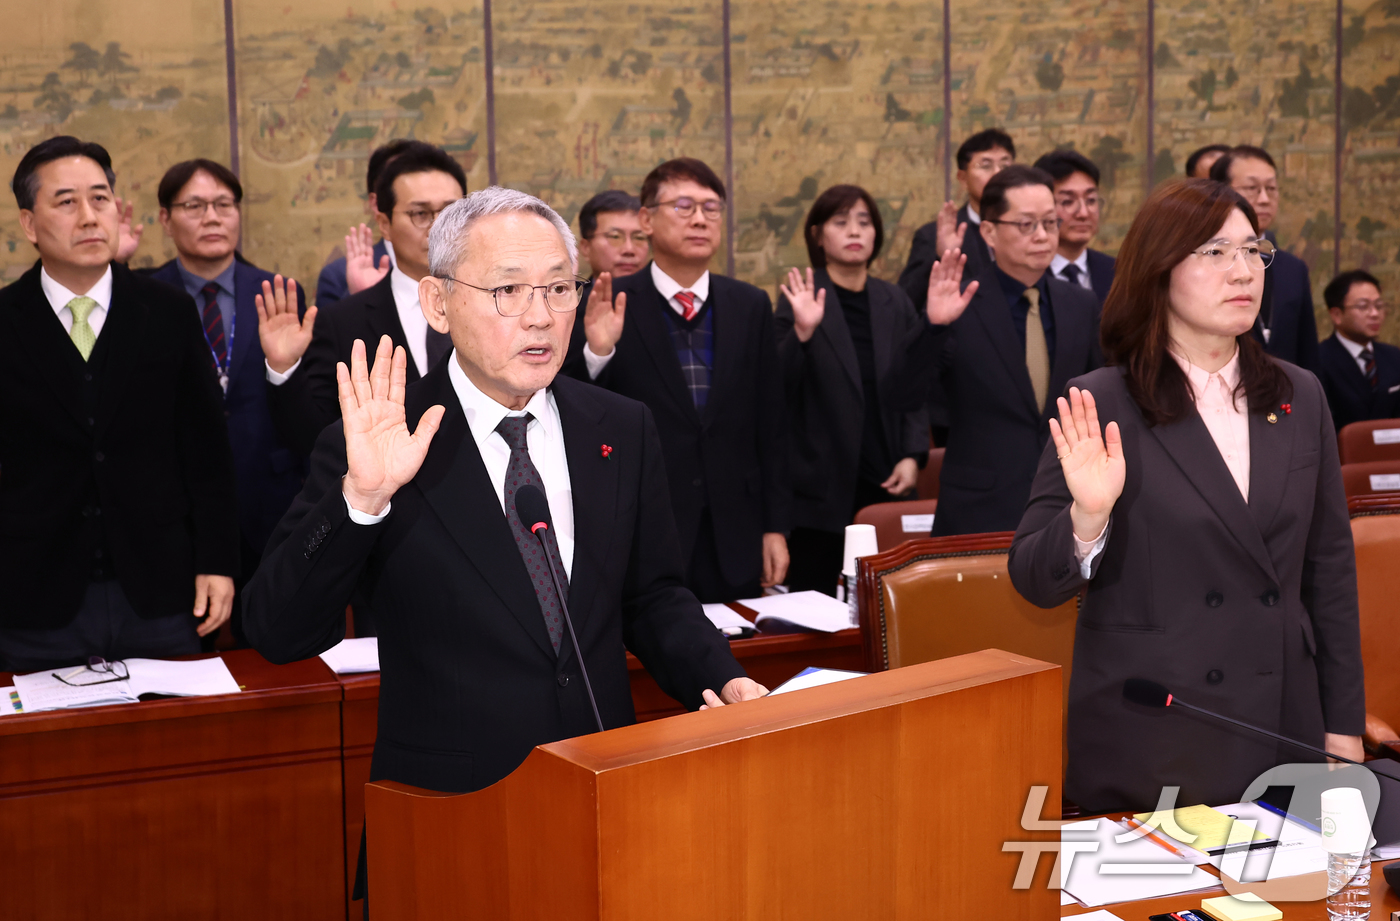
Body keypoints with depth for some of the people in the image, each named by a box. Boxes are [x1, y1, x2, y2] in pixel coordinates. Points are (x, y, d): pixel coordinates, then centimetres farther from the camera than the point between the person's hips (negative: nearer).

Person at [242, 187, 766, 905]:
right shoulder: (368, 450, -5)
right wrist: (362, 497, -24)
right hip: (450, 807, -3)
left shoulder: (623, 430, 8)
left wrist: (722, 679, -1)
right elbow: (278, 635, -11)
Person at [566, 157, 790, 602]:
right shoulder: (610, 307, -4)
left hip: (734, 544, 3)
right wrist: (596, 352, -23)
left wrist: (776, 528, 6)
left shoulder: (750, 306, 6)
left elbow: (771, 427, 8)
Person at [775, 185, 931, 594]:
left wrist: (913, 456, 0)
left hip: (884, 484, 4)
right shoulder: (801, 300, -2)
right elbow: (779, 388, -11)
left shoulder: (895, 302, 10)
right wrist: (802, 331, -27)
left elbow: (914, 388, 13)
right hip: (821, 489, -3)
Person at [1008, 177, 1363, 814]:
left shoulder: (1300, 397, 7)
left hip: (1283, 739, 4)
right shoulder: (1100, 407, -7)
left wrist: (1343, 728, 9)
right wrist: (1088, 516, -27)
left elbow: (1330, 566, 11)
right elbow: (1034, 583, -7)